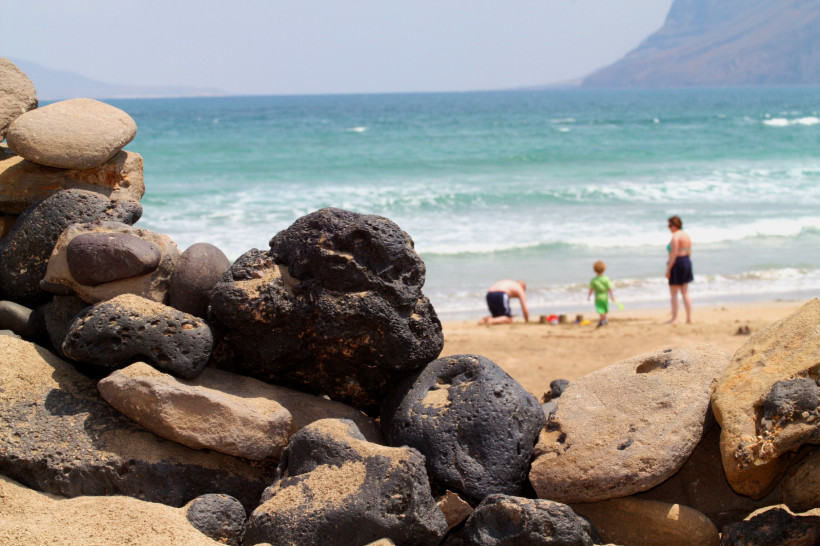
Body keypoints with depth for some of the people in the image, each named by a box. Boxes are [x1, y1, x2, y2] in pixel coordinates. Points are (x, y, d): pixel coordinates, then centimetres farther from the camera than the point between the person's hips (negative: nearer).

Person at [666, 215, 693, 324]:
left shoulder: (675, 236, -15)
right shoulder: (686, 235, 13)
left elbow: (674, 254, -20)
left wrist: (668, 269, -19)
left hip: (677, 263, -9)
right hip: (687, 262, 9)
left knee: (674, 293, -2)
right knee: (685, 293, 13)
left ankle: (674, 318, -1)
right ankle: (689, 318, 13)